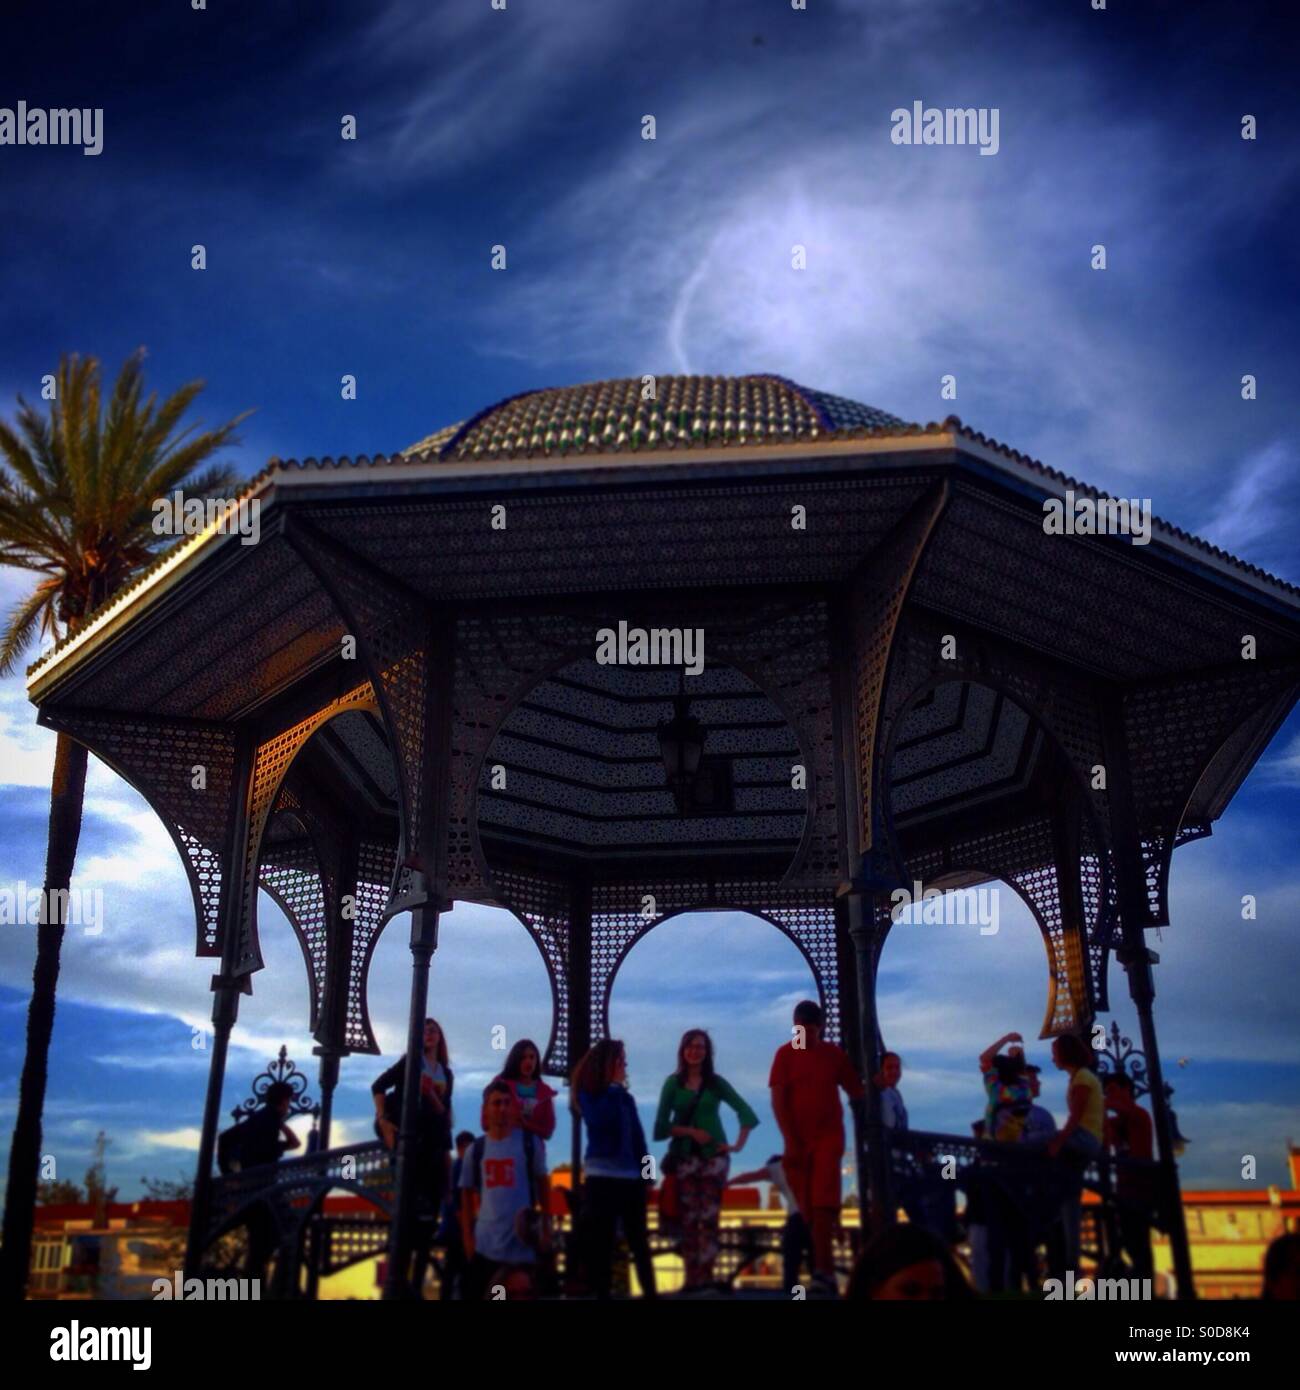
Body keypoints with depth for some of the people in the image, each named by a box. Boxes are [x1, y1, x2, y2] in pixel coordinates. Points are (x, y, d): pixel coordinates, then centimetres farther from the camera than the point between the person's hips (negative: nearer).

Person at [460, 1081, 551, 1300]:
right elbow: (467, 1194, 12)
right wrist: (467, 1235, 4)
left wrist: (545, 1226, 2)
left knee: (522, 1290, -8)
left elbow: (543, 1184, 7)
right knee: (476, 1294, 5)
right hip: (485, 1240, 3)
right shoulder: (476, 1149, 6)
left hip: (522, 1238, -2)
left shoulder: (530, 1142, 0)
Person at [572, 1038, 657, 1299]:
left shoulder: (624, 1096, 12)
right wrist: (614, 1087, -10)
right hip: (602, 1177, -4)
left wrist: (645, 1169, 6)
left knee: (639, 1240, 7)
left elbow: (637, 1134, 13)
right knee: (601, 1243, -2)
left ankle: (650, 1294, 11)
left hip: (632, 1176, 4)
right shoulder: (588, 1092, 1)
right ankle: (603, 1295, 4)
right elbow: (598, 1120, -18)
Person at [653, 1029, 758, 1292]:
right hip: (685, 1158, 0)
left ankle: (706, 1277, -1)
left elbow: (747, 1114, 6)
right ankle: (692, 1278, 0)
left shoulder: (716, 1082, 6)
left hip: (714, 1157, 1)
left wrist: (738, 1144, -4)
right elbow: (661, 1128, -3)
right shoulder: (673, 1083, 3)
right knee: (689, 1220, -2)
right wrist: (691, 1131, -12)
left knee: (709, 1219, -3)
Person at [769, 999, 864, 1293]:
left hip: (829, 1136, 0)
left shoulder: (835, 1053, 6)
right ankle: (826, 1267, 14)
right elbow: (778, 1100, -4)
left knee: (823, 1202, -14)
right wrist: (790, 1141, -11)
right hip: (798, 1140, 0)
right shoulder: (785, 1054, 1)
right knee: (808, 1206, 3)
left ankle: (821, 1268, -19)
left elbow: (856, 1092, 11)